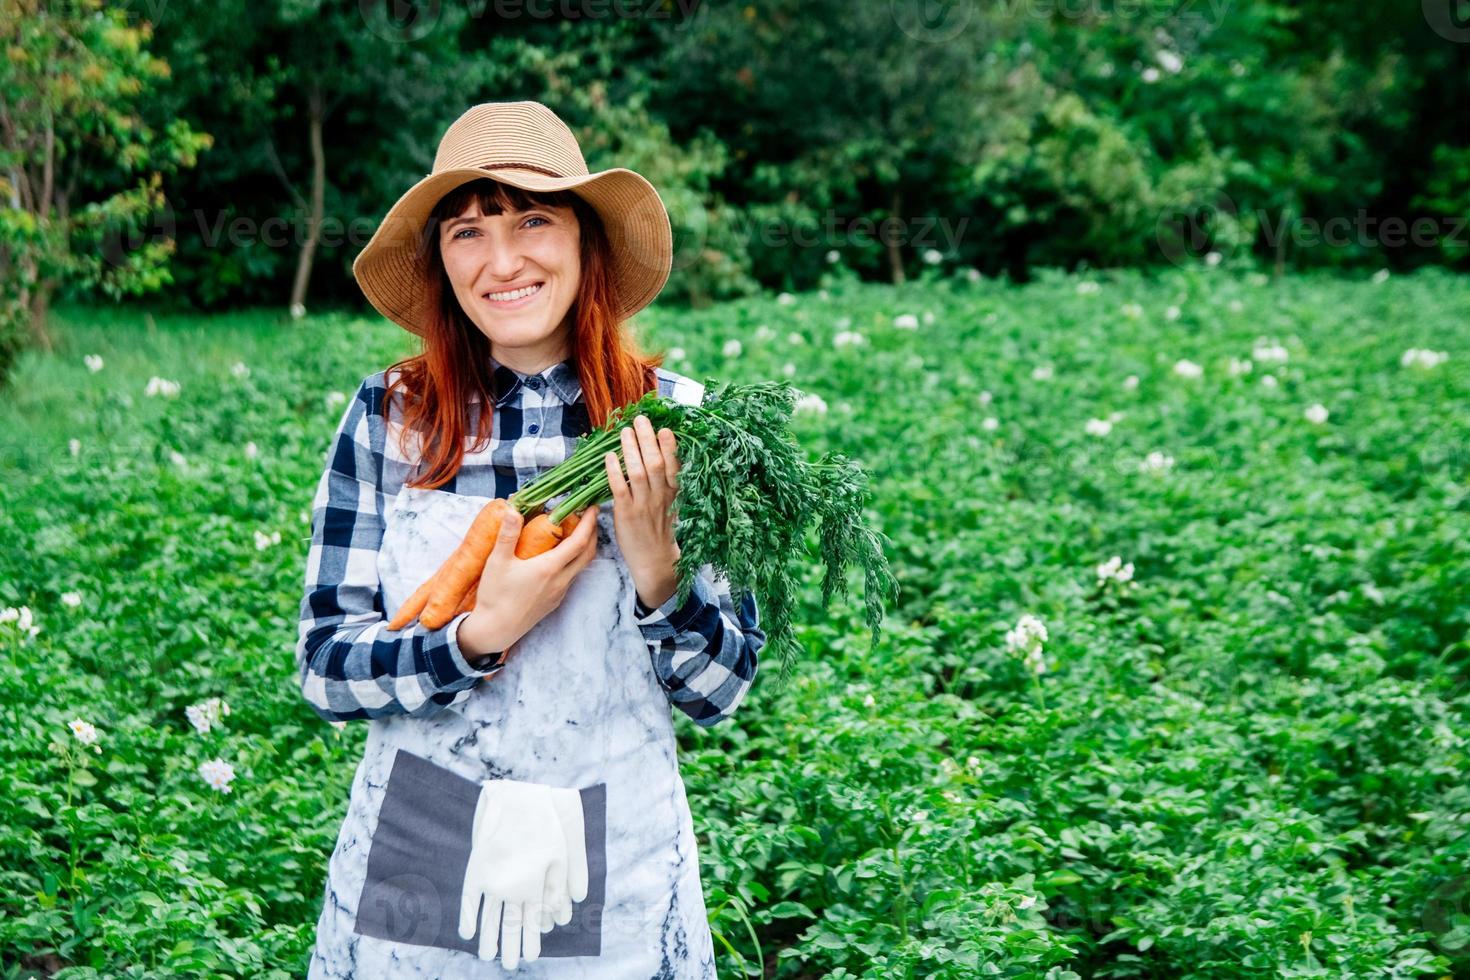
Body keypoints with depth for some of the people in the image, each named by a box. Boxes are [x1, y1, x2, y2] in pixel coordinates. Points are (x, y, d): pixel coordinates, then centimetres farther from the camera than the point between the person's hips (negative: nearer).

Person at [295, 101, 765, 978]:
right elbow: (324, 670, -6)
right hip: (414, 871, 0)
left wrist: (656, 562, -20)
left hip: (616, 882, 0)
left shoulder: (672, 420, -5)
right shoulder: (387, 418, -5)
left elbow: (720, 690, -3)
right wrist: (483, 635, -21)